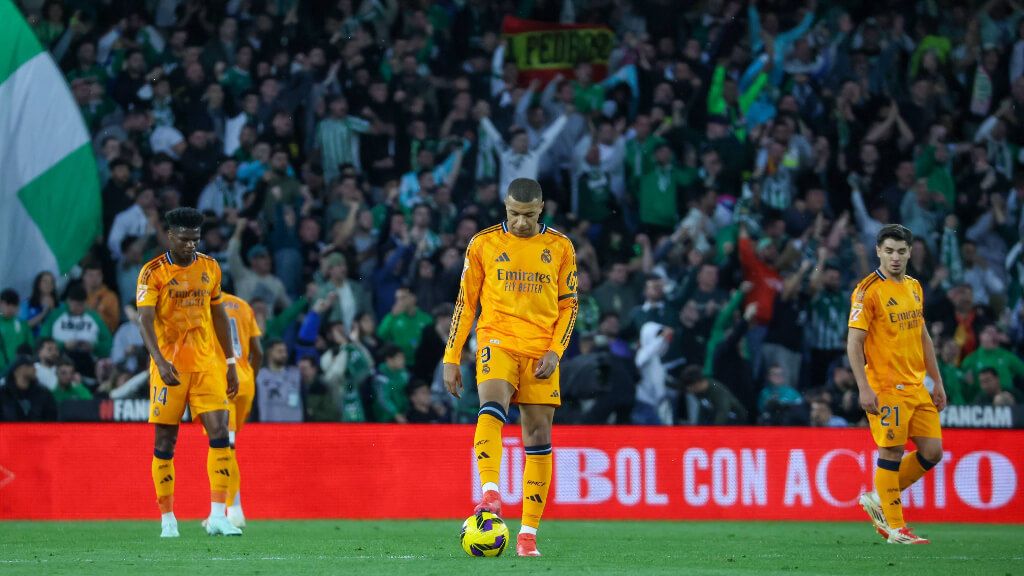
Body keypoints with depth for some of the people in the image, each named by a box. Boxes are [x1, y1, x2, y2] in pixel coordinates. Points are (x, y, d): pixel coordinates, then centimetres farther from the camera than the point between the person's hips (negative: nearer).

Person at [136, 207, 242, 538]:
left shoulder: (210, 268, 8)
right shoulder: (153, 272, -7)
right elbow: (146, 319, -16)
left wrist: (230, 363, 15)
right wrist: (160, 360, -31)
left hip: (207, 364, 3)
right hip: (169, 367, -3)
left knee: (220, 434, -9)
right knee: (165, 443, 1)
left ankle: (217, 516, -8)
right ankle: (167, 519, 10)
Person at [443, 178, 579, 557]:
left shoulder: (560, 247, 7)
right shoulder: (483, 244, 5)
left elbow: (568, 304, 10)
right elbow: (465, 302, 8)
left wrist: (555, 351, -4)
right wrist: (451, 359, 5)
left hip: (541, 351, 2)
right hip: (497, 341, -2)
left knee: (538, 436, -1)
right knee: (492, 407, -30)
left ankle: (528, 533, 3)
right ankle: (490, 494, -42)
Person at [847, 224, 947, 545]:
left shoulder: (914, 287, 13)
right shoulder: (869, 291, -9)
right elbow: (854, 342, -13)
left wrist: (937, 380, 18)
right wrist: (864, 389, -19)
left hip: (916, 386, 7)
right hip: (886, 388, -7)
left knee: (932, 450, 4)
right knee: (892, 452, -5)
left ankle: (878, 500, 20)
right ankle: (895, 528, 4)